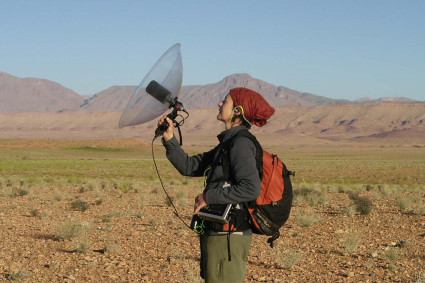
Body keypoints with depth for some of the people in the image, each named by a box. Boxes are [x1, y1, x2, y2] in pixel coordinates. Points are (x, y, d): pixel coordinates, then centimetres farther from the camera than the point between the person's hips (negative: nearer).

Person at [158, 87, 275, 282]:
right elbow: (189, 166, 17)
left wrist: (209, 197, -17)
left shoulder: (241, 144, -13)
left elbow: (251, 188, -25)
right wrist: (170, 139, 4)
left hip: (228, 235, -10)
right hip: (219, 235, 10)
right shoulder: (228, 143, 16)